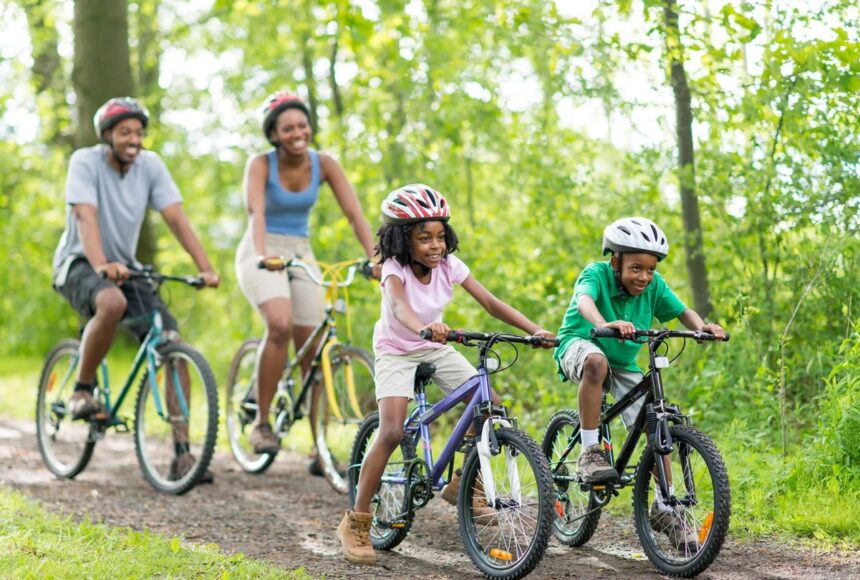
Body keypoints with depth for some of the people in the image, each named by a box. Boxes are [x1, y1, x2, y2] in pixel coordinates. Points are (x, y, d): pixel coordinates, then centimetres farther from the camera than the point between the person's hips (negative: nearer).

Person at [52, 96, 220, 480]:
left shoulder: (151, 165, -3)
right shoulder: (85, 162, -14)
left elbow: (176, 218, -10)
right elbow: (86, 218, -28)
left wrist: (205, 268, -23)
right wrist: (101, 266, -45)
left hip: (125, 267, 5)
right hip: (78, 265, -5)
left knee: (172, 345, -13)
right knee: (112, 302, -40)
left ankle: (181, 453, -10)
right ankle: (82, 390, -15)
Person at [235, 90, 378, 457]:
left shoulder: (323, 165, -5)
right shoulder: (261, 165, -14)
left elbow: (354, 213, -12)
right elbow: (256, 211, -30)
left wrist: (374, 257, -28)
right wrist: (263, 255, -48)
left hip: (301, 254, 4)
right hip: (262, 255, -4)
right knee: (280, 325, -31)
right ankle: (261, 423, -18)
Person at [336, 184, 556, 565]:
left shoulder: (449, 265, -14)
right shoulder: (395, 268, -26)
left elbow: (491, 303, -19)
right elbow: (399, 307, -48)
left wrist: (534, 330, -34)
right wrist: (423, 327, -70)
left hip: (435, 349, 5)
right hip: (396, 351, -5)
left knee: (490, 405, -10)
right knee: (392, 433, -23)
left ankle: (462, 483, 12)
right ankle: (356, 523, -13)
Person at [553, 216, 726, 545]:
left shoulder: (654, 285, -11)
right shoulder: (597, 273, -23)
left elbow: (683, 312, -9)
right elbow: (585, 301, -43)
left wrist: (702, 327, -33)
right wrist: (604, 324, -65)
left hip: (623, 362, 5)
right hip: (579, 345, -5)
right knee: (596, 361, -40)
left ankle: (663, 508, 4)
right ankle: (590, 454, -32)